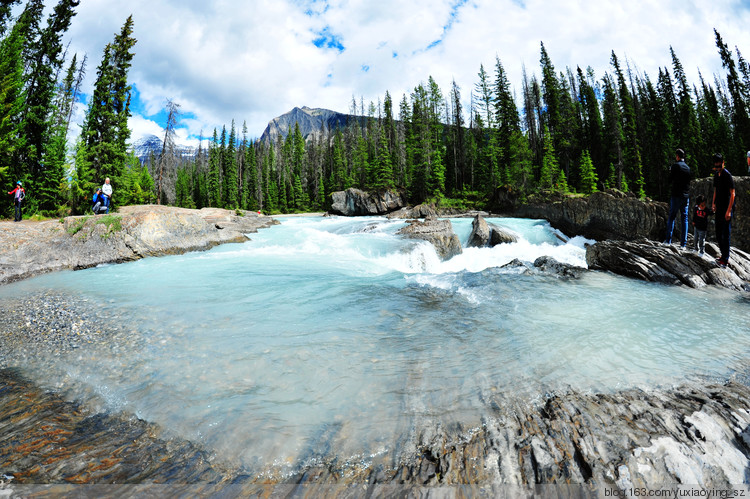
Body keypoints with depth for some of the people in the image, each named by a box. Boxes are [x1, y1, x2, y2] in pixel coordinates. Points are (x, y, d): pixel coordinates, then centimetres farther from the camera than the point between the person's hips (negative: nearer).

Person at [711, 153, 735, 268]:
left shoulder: (727, 175, -13)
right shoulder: (716, 175, 10)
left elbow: (732, 194, -15)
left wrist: (729, 211, -20)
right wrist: (713, 203, 11)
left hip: (726, 209, -8)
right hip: (719, 208, 8)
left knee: (725, 235, -5)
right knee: (718, 234, 14)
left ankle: (725, 260, 0)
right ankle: (723, 255, 27)